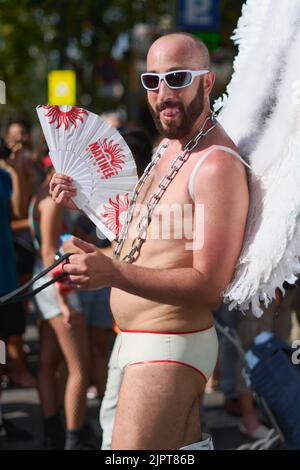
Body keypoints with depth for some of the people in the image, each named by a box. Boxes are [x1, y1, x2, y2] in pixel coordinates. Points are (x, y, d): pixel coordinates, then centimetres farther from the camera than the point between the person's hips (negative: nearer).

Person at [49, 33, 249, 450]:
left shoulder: (217, 164, -19)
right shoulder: (168, 149, 11)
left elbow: (209, 287, -24)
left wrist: (114, 272, -33)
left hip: (167, 351, -10)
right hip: (140, 338, 10)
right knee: (188, 445, 19)